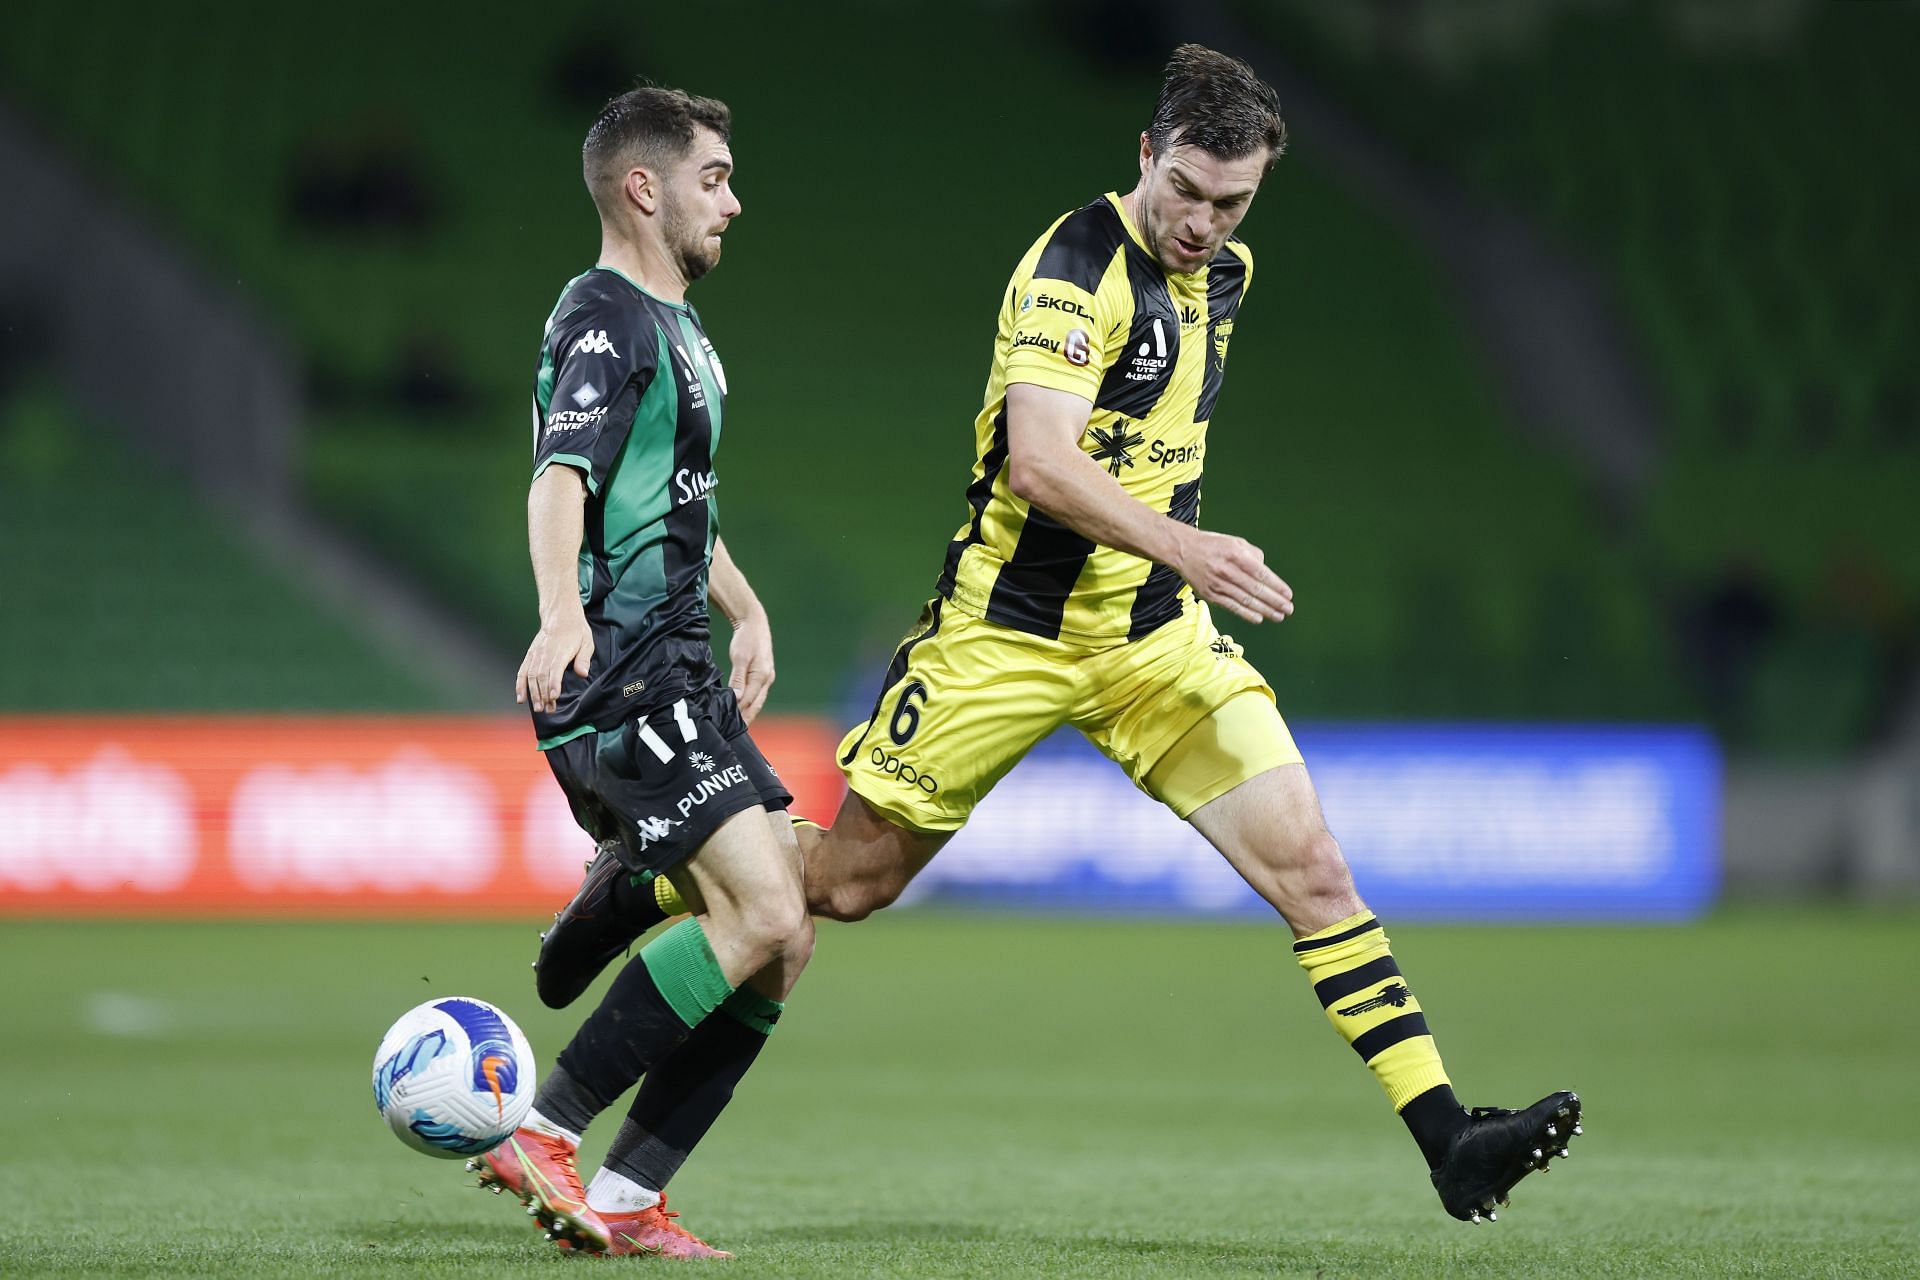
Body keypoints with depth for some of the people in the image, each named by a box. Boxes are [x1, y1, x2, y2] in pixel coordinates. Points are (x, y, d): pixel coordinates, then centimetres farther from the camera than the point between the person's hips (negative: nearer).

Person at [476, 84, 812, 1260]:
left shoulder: (679, 326, 22)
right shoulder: (605, 321, -10)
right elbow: (561, 477, -27)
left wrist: (746, 609, 35)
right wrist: (561, 612, -42)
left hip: (681, 681, 10)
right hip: (617, 680, -10)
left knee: (781, 940, 3)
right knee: (764, 919, -20)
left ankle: (625, 1194, 3)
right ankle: (544, 1135, -13)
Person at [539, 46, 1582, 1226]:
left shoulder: (1227, 274, 7)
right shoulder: (1080, 266, -19)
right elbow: (1037, 463, -30)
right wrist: (1181, 544, -41)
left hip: (1156, 637, 6)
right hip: (1009, 630, -6)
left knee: (1311, 866, -8)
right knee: (851, 881, 6)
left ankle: (1451, 1146, -10)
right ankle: (643, 890, 34)